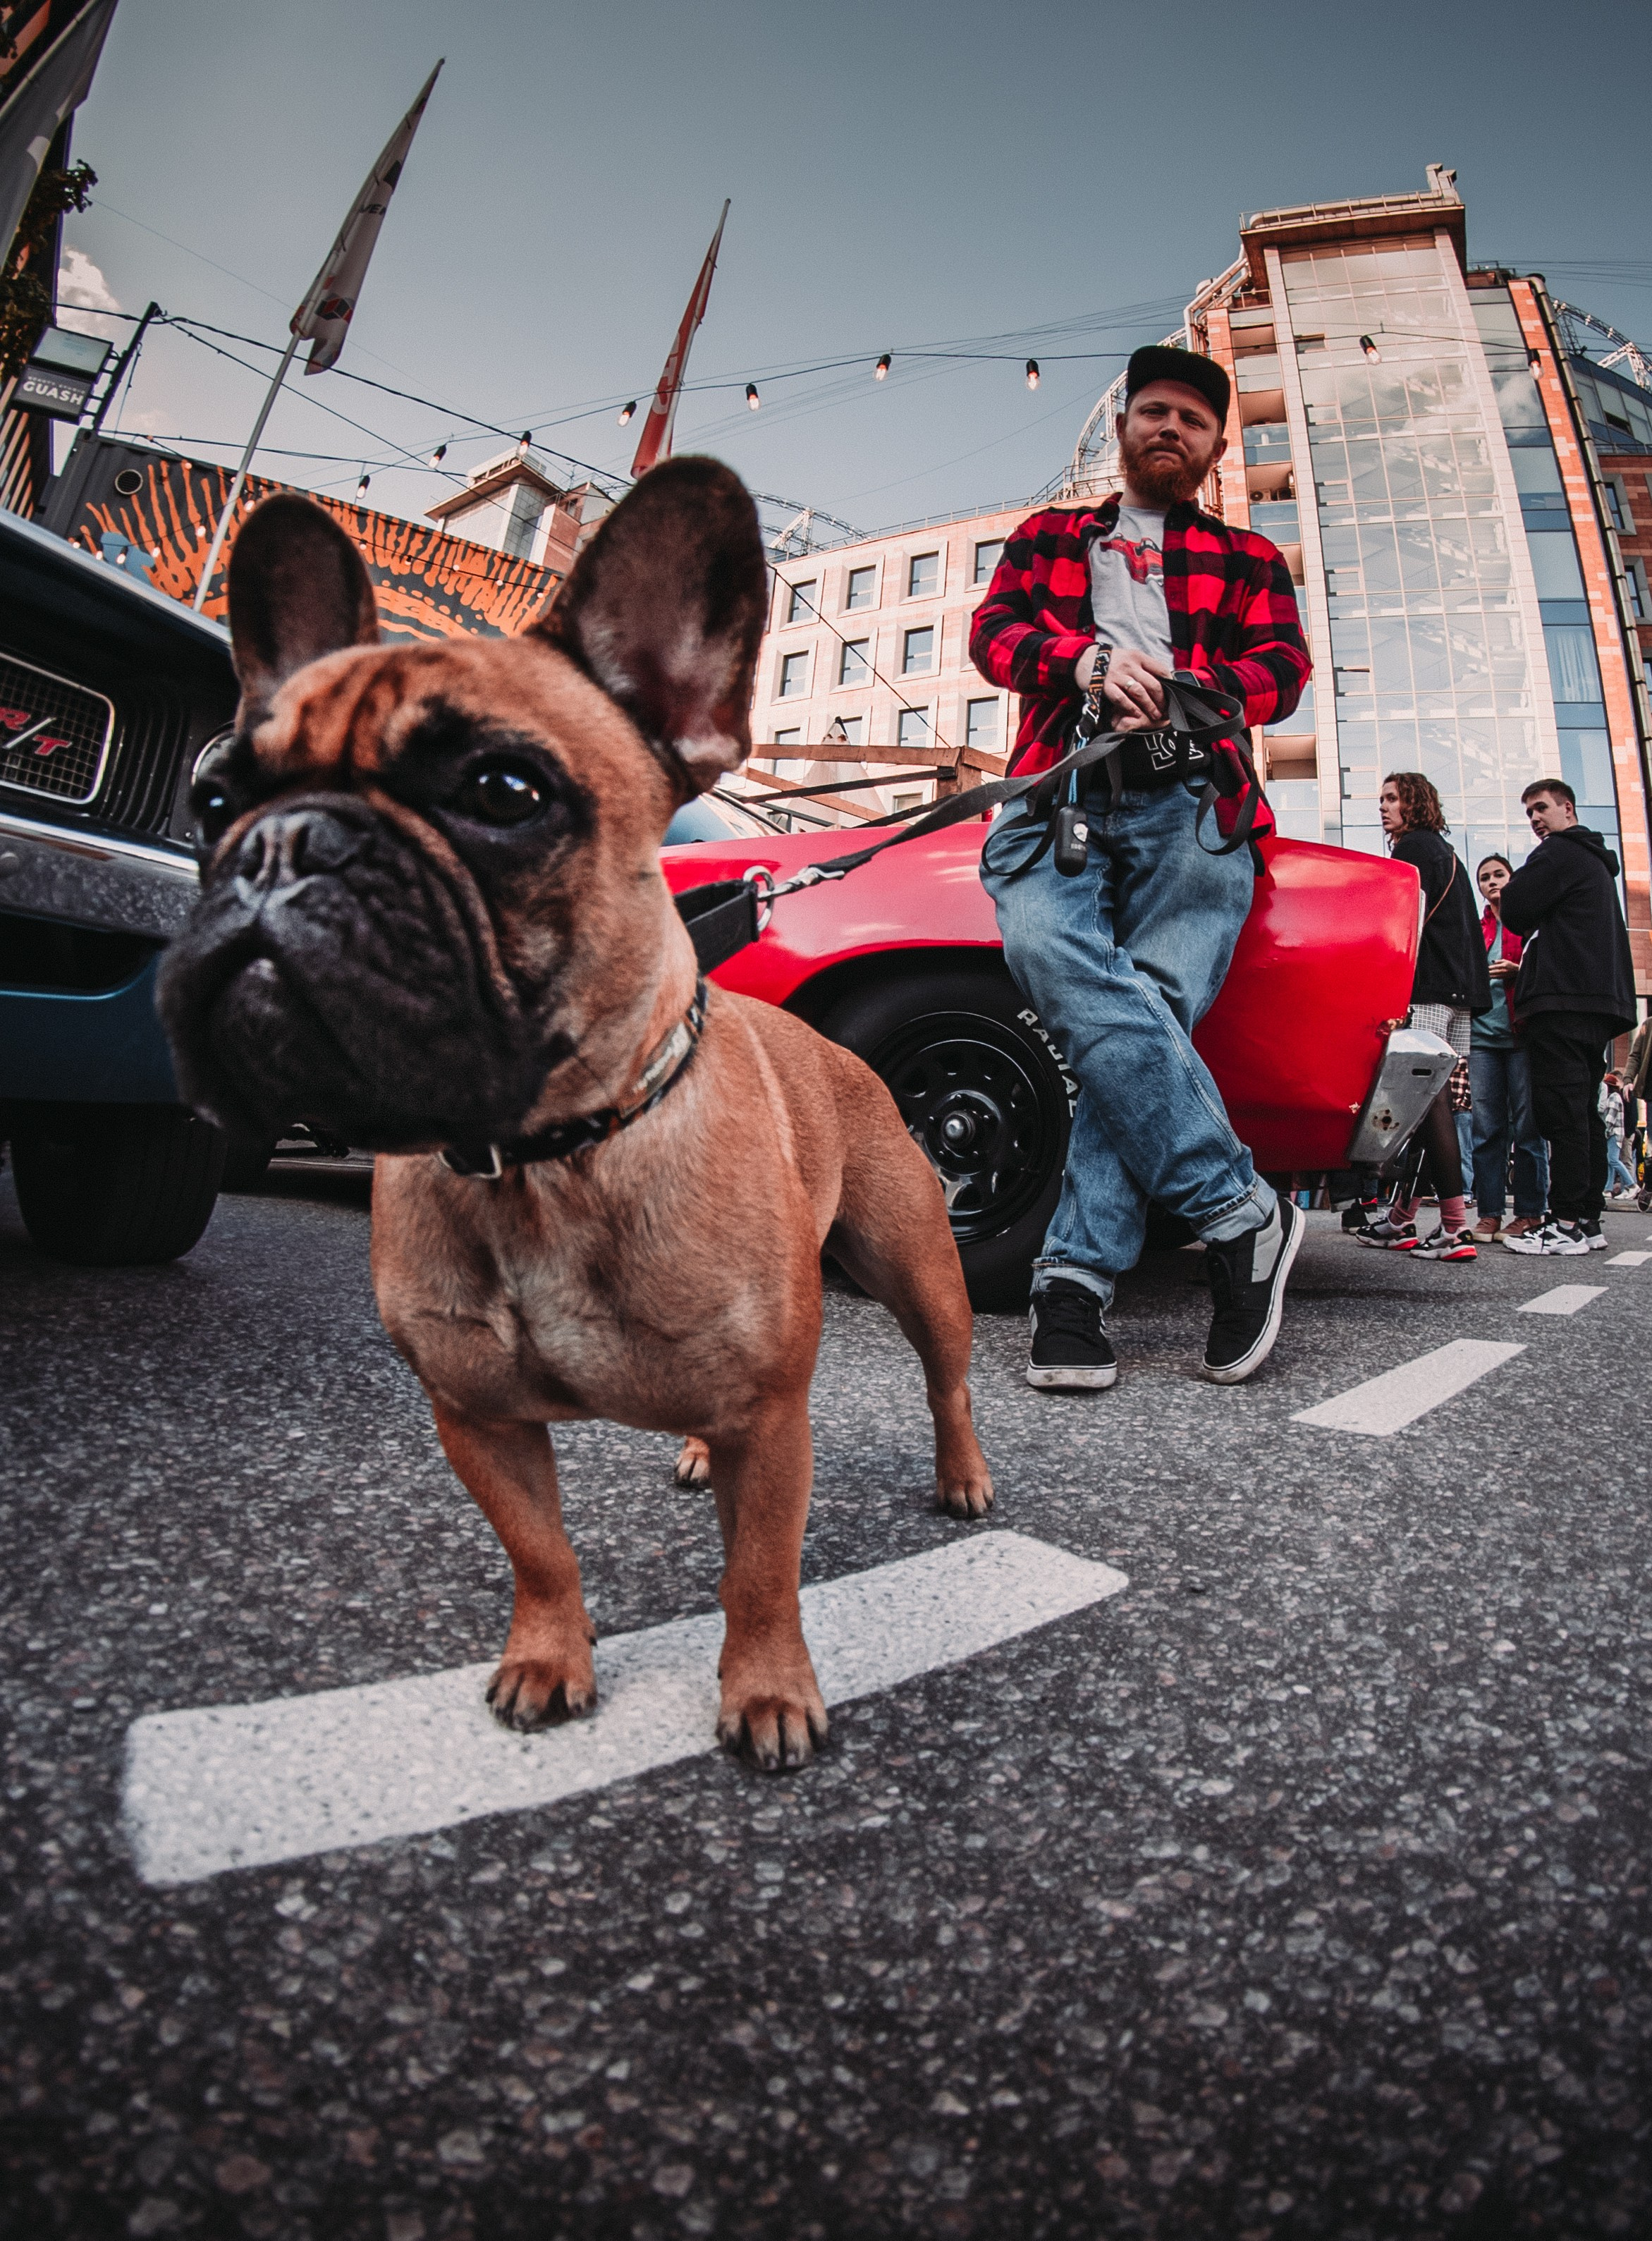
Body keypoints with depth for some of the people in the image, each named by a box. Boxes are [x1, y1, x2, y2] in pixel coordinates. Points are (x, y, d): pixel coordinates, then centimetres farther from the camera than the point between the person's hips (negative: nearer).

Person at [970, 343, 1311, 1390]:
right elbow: (995, 630, 13)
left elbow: (1284, 666, 13)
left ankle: (1078, 1277, -25)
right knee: (1064, 967, -30)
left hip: (1191, 804, 0)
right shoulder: (1048, 538, 31)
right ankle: (1243, 1212, -26)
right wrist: (1091, 658, -8)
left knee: (1145, 1015, -23)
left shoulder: (1249, 559, 29)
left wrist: (1187, 693, -9)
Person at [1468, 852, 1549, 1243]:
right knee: (1487, 1127, 0)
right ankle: (1489, 1213, 3)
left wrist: (1519, 971, -13)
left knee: (1528, 1125, -4)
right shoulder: (1476, 929, 19)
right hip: (1483, 1033, 3)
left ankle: (1530, 1213, 1)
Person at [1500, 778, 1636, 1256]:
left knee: (1561, 1108, -13)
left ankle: (1567, 1223, -16)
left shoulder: (1559, 853, -4)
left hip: (1564, 1002, -10)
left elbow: (1515, 911, -7)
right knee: (1584, 1110, 9)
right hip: (1599, 1001, 10)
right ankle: (1589, 1217, 10)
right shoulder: (1597, 860, 27)